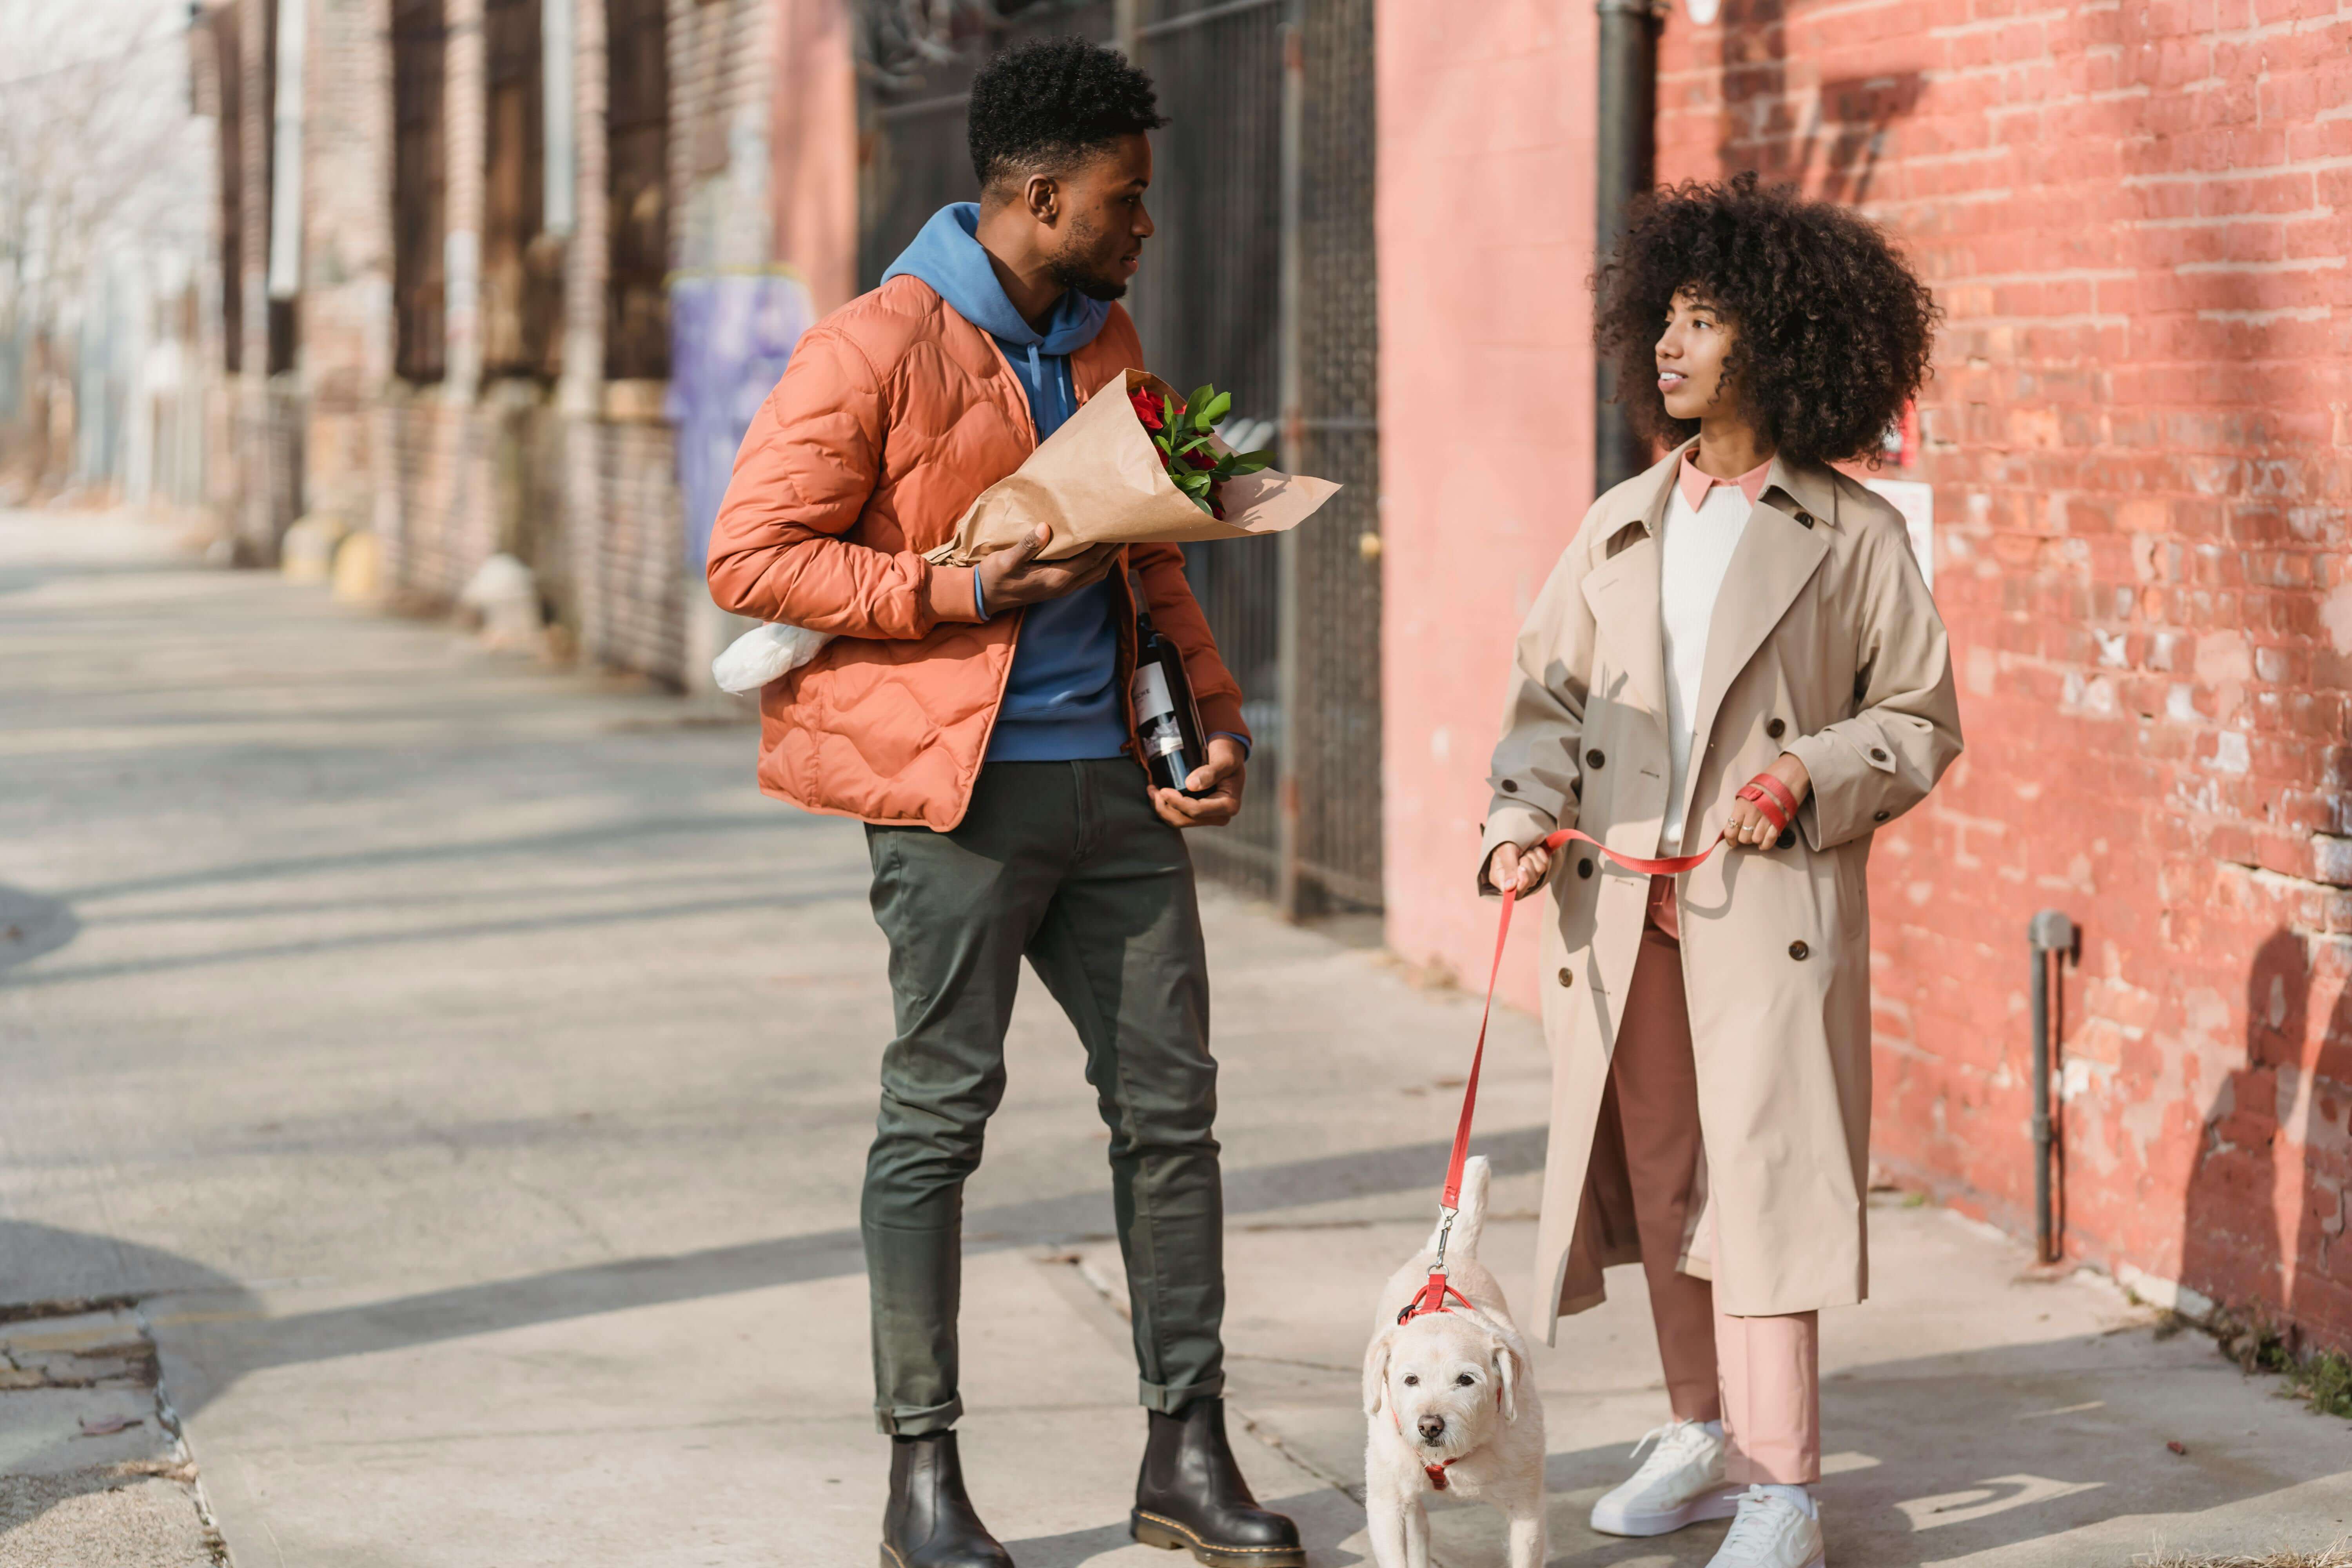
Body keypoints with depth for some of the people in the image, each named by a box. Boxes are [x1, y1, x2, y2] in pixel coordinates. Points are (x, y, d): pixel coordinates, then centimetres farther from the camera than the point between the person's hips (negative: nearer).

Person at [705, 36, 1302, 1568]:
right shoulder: (878, 349, -10)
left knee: (1171, 1098, 6)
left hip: (1114, 777, 7)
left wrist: (1215, 710, 10)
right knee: (940, 1110, -1)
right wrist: (959, 592, -18)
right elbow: (751, 554, -13)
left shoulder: (1108, 340, 14)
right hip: (959, 788, -7)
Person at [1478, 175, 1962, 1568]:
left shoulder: (1853, 537, 0)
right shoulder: (1619, 528, 13)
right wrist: (1523, 817, -1)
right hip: (1622, 908, 5)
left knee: (1761, 1176, -8)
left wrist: (1810, 782, -13)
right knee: (1662, 1179, 10)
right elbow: (1549, 696, 16)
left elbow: (1921, 722, 3)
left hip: (1770, 914, -5)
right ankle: (1708, 1438, 25)